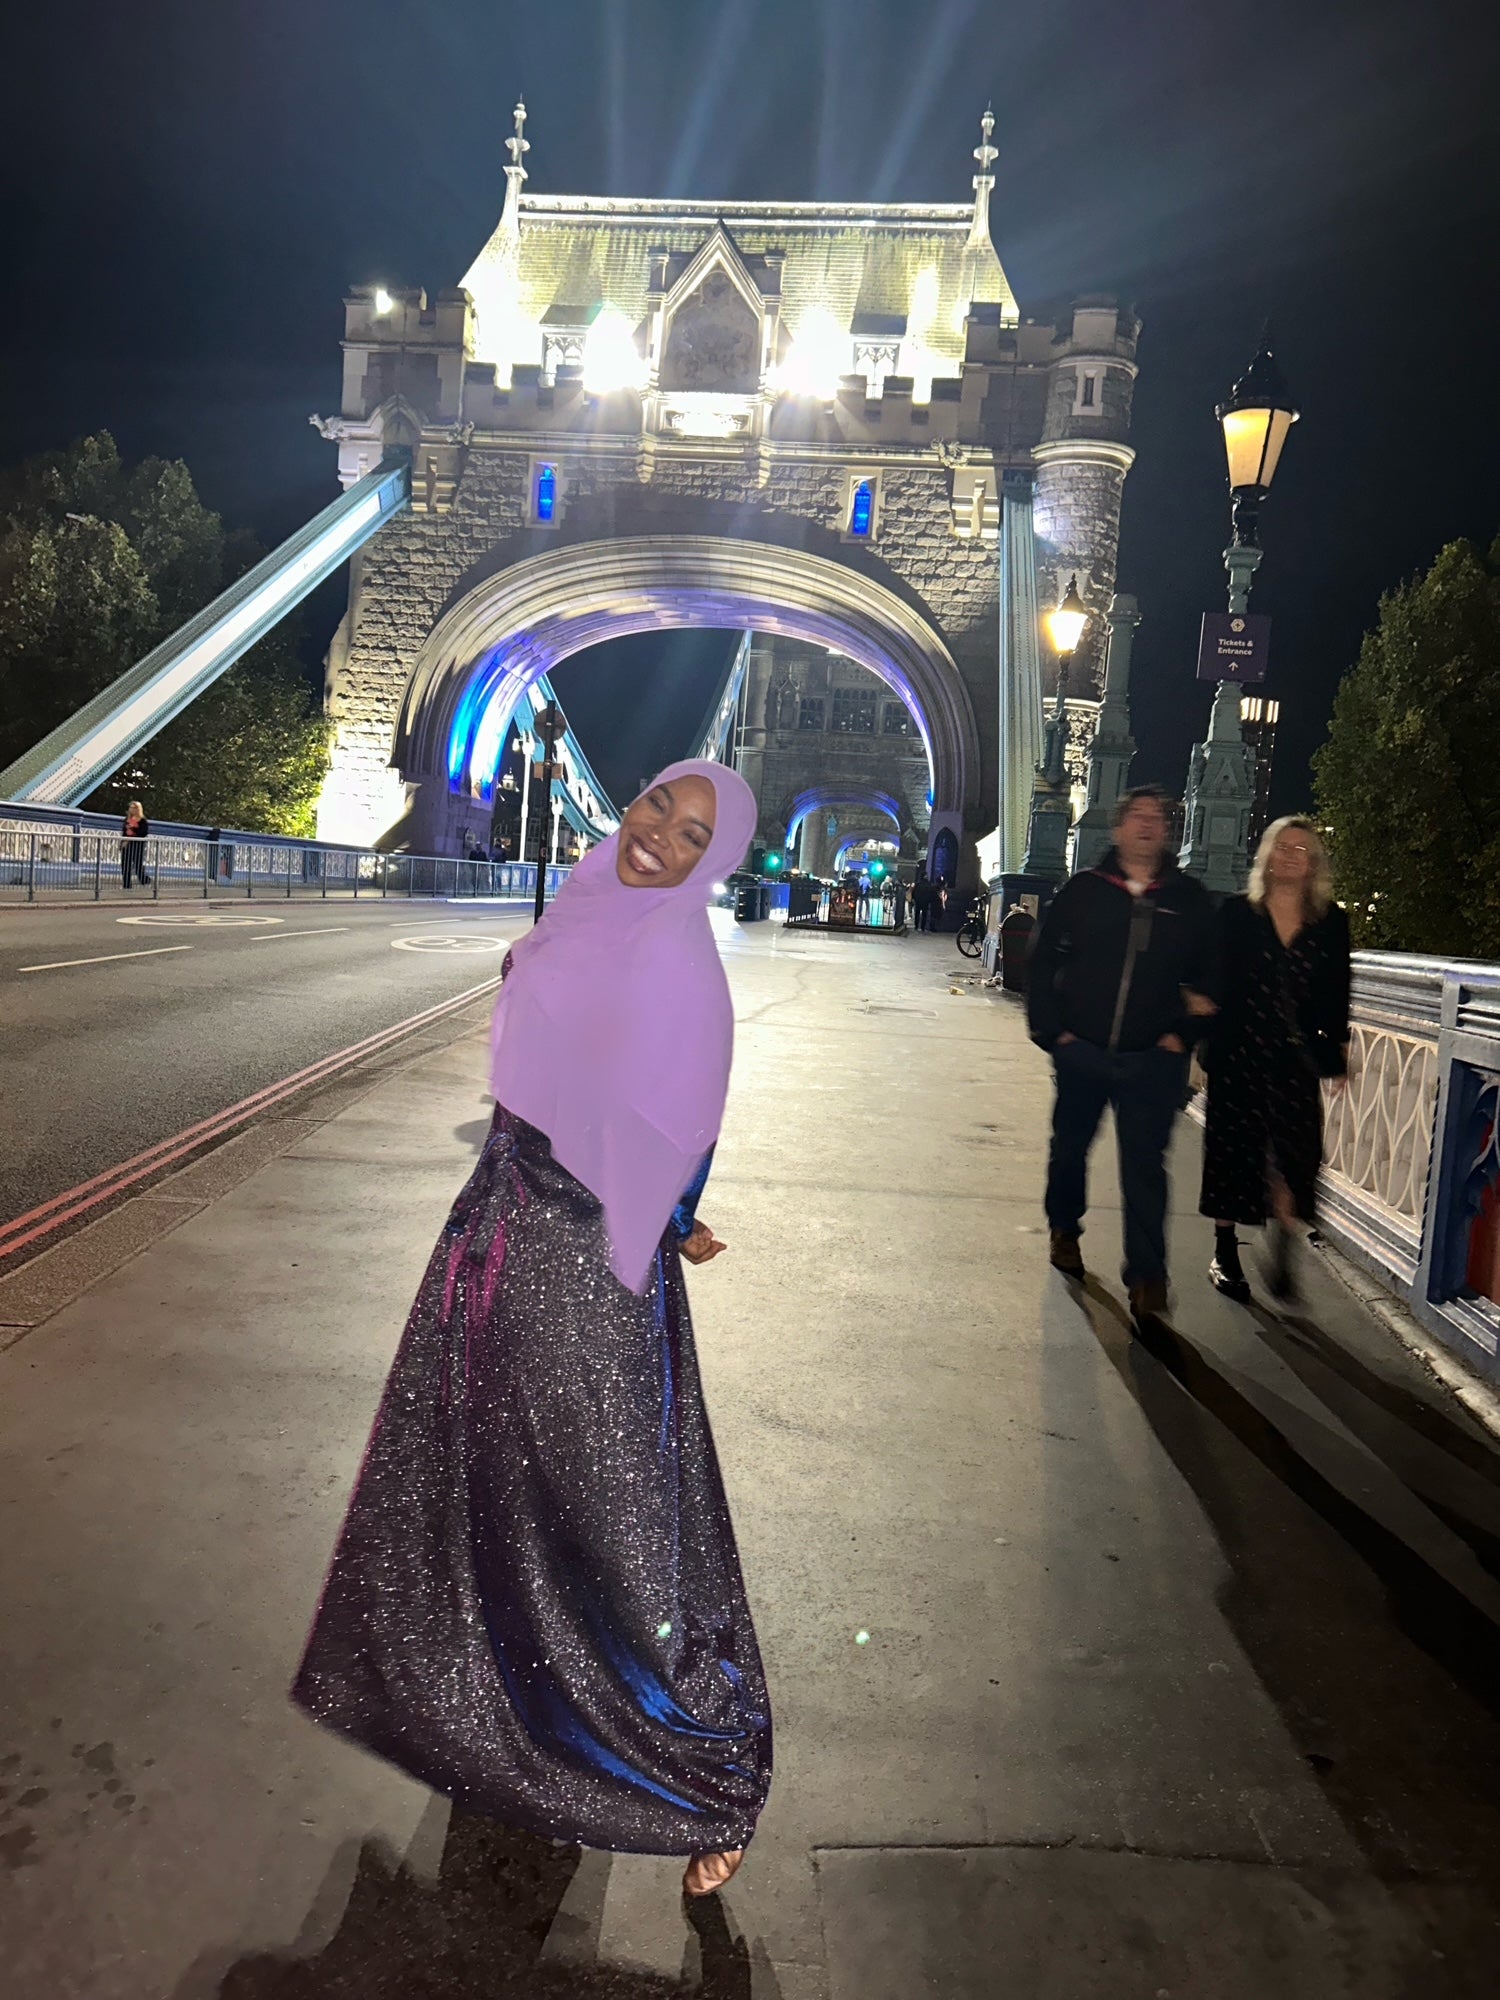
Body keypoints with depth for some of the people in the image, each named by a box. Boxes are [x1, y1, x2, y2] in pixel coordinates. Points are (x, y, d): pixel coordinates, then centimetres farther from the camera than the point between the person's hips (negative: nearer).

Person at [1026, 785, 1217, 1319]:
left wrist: (1182, 1033, -2)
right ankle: (1064, 1229, 40)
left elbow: (1207, 976, 9)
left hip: (1152, 1059, -1)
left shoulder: (1189, 899, 3)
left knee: (1145, 1164, -5)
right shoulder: (1084, 889, 1)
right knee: (1070, 1146, 16)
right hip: (1080, 1051, 1)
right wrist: (1051, 1029, -3)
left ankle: (1146, 1275, 0)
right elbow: (1043, 962, 5)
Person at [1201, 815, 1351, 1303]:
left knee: (1298, 1152, -10)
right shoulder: (1237, 914, 1)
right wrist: (1207, 1043, -5)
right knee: (1233, 1152, 5)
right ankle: (1225, 1255, 19)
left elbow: (1336, 994, 8)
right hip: (1238, 1054, -1)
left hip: (1296, 1058, 1)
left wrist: (1337, 1052, 5)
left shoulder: (1331, 922, 6)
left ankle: (1282, 1255, 7)